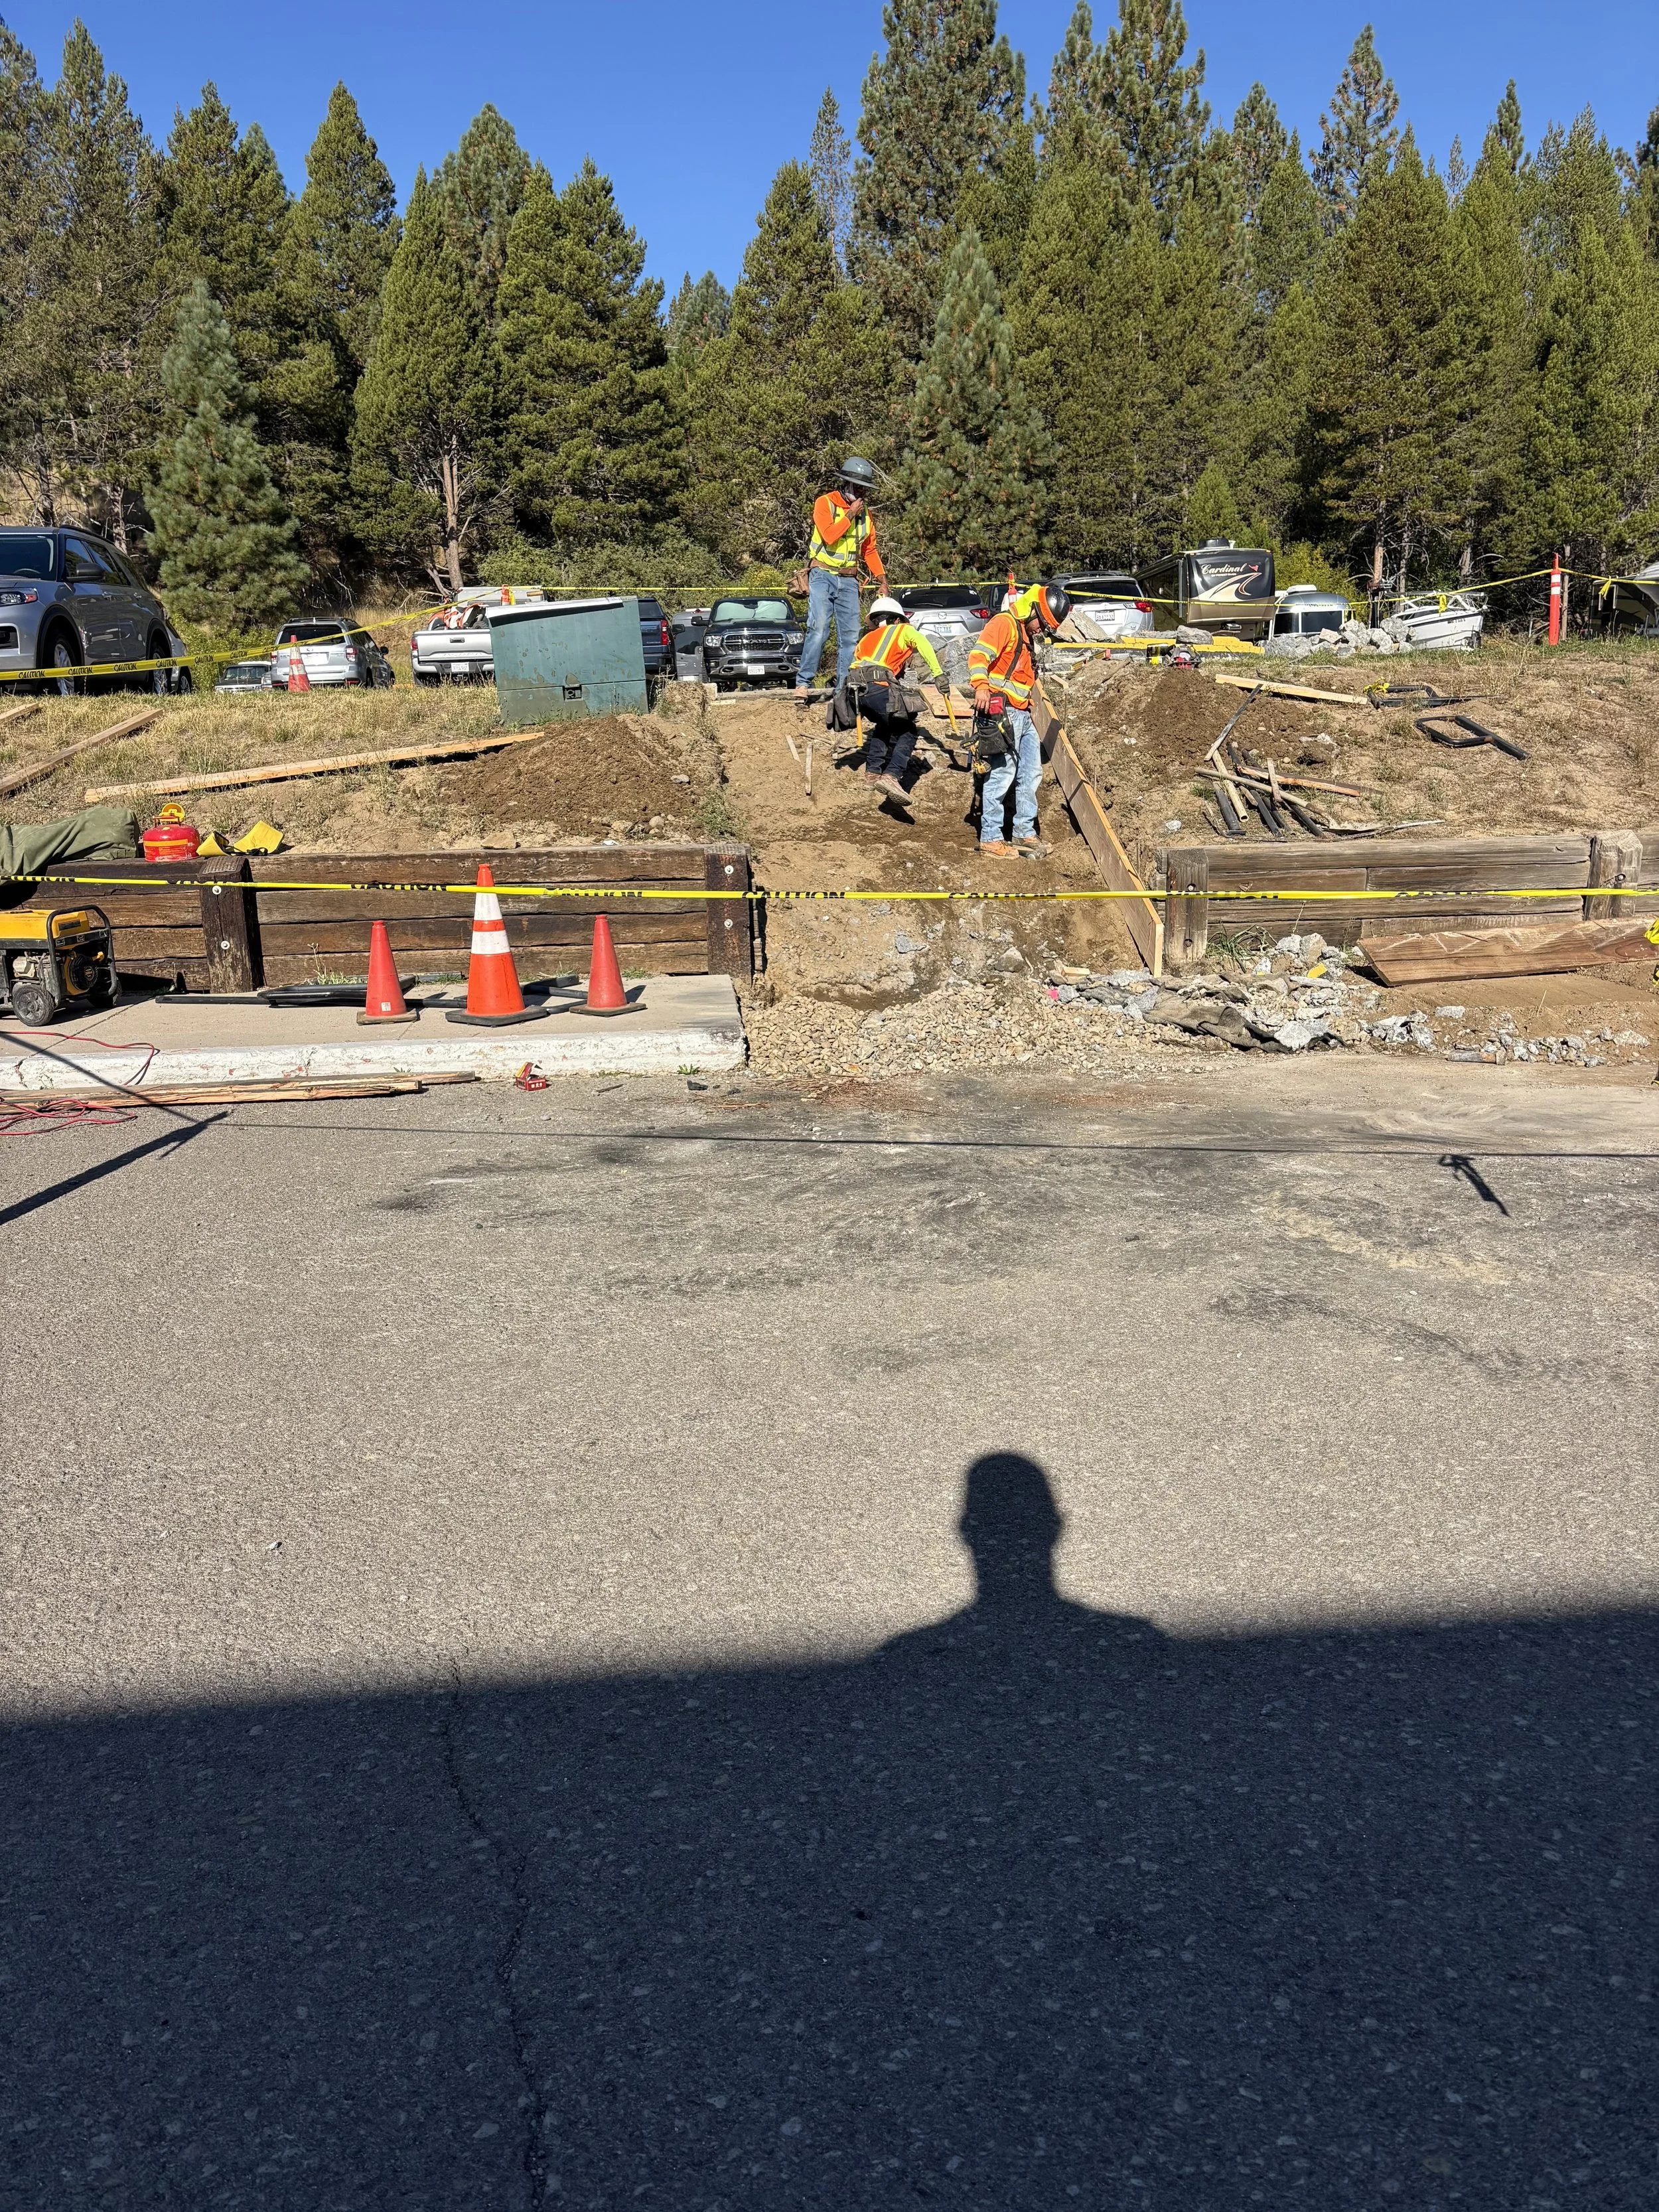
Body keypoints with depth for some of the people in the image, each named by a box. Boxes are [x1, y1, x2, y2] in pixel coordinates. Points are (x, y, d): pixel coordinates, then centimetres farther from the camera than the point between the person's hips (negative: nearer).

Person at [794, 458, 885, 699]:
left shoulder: (865, 513, 14)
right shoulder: (825, 503, -3)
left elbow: (869, 550, 18)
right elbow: (829, 535, -19)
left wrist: (881, 576, 5)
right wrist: (850, 514, -12)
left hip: (849, 581, 6)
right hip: (823, 576, -6)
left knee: (850, 634, 1)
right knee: (819, 630, -19)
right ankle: (803, 682, -18)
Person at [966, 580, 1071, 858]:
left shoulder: (1027, 634, 23)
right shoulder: (1004, 624, -7)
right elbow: (978, 654, -22)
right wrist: (981, 686, -37)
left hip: (1022, 715, 10)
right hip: (1001, 711, -10)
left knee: (1031, 773, 11)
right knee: (1002, 773, -10)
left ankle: (1024, 833, 19)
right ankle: (990, 839, -6)